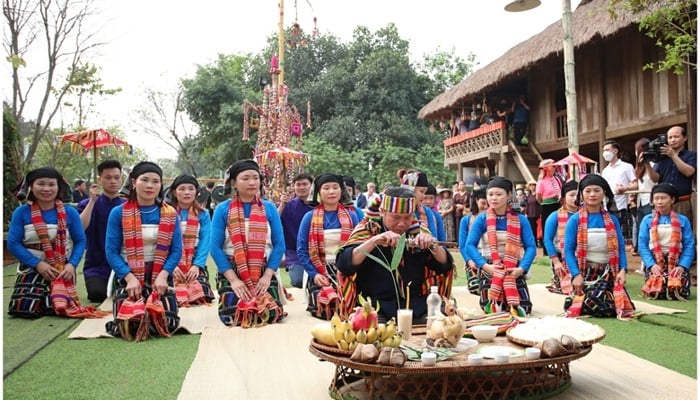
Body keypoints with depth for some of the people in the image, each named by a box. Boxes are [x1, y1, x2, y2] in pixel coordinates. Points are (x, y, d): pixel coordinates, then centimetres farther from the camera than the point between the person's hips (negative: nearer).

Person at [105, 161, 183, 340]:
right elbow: (111, 251, -5)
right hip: (128, 276, -1)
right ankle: (133, 308, 18)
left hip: (160, 276, 1)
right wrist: (130, 278, -18)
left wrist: (163, 275, -15)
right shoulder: (118, 213, -2)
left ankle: (153, 310, 21)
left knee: (167, 324, -15)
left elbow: (176, 250, 0)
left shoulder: (170, 214, 3)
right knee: (128, 325, -18)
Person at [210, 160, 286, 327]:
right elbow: (215, 247, -6)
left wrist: (267, 276, -11)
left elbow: (279, 244, 1)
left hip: (263, 271, 1)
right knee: (233, 316, -18)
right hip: (231, 271, -1)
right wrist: (233, 279, -15)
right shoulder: (222, 210, -1)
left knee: (271, 314, -15)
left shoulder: (269, 208, 4)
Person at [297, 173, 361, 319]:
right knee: (324, 310, -22)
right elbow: (301, 250, -1)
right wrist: (314, 274, -13)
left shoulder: (351, 216, 9)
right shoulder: (309, 217, 3)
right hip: (320, 273, -1)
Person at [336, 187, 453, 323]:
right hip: (377, 313, -3)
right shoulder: (367, 230, -3)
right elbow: (343, 265, -15)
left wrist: (432, 245, -13)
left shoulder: (418, 231, 7)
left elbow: (445, 266, 5)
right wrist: (374, 241, -25)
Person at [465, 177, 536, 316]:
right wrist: (484, 265, -22)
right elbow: (470, 245, -9)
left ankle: (513, 302, 32)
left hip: (514, 270, 1)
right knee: (492, 310, -5)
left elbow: (531, 246, -5)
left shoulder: (520, 220, -1)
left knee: (522, 309, -1)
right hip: (489, 270, -1)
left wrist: (522, 268, -20)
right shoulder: (481, 219, -3)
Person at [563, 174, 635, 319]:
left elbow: (620, 248, 5)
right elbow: (568, 250, -8)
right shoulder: (575, 220, -5)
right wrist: (576, 274, -18)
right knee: (594, 306, -19)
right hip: (585, 273, -3)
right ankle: (575, 299, 16)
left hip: (608, 273, 4)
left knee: (621, 308, -8)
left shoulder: (612, 220, 5)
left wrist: (623, 270, -10)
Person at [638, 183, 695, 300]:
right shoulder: (647, 220, 2)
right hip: (654, 262, -1)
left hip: (676, 263, 1)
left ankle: (673, 286, 18)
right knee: (656, 292, -20)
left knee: (679, 292, -18)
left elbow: (689, 245, -2)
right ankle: (654, 283, 16)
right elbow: (642, 245, -3)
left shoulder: (683, 220, 3)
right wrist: (651, 264, -16)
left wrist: (683, 266, -15)